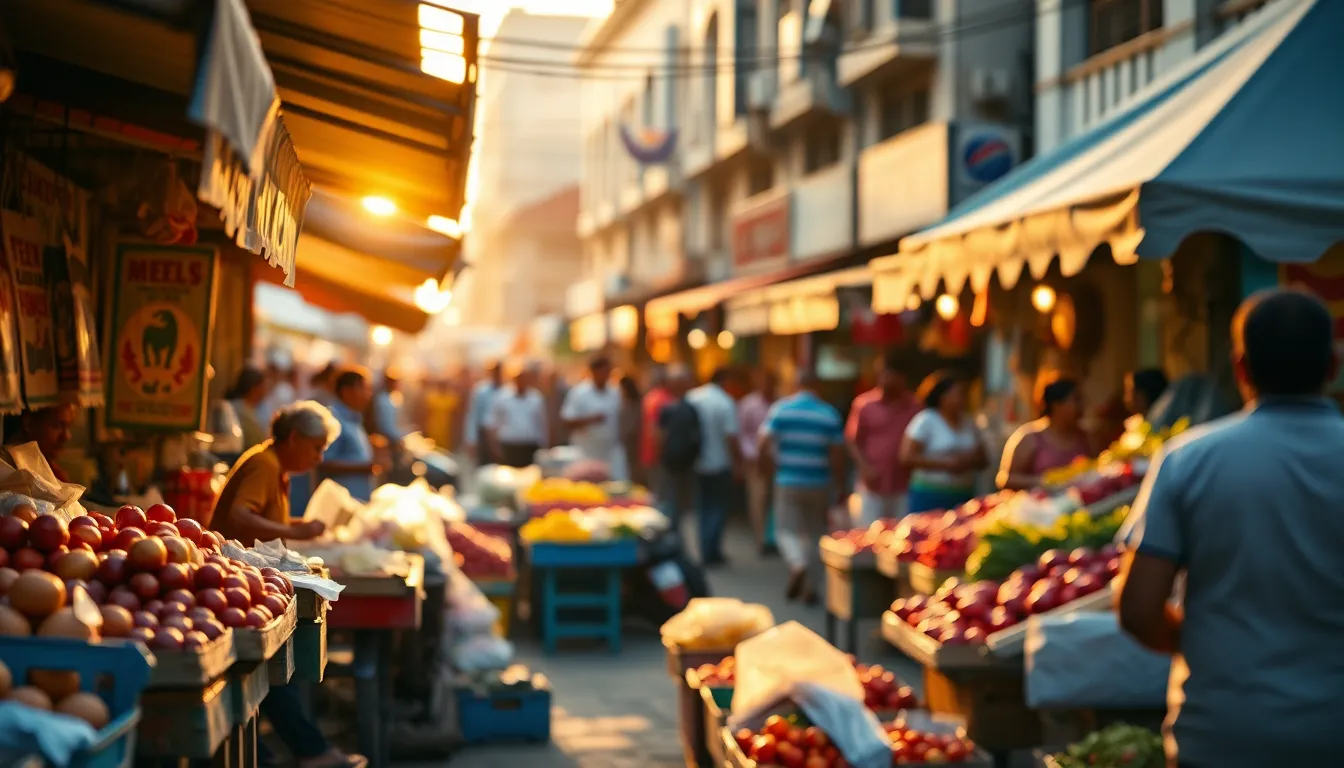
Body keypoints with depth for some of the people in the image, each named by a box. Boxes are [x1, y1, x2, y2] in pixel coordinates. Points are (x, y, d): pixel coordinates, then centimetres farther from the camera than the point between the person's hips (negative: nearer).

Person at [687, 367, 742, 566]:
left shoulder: (690, 397, 1)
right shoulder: (726, 402, -14)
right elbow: (731, 437, -17)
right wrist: (737, 463, -7)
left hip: (696, 463, 5)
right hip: (719, 464, -5)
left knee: (703, 508, 14)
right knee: (719, 508, 5)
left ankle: (707, 552, 16)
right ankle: (712, 553, -1)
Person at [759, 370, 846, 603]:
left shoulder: (780, 409, -5)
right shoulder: (830, 414, -4)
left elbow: (764, 444, -9)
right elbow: (837, 456, -4)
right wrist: (841, 488, 5)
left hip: (788, 481, -1)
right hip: (819, 484, 1)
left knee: (788, 530, 10)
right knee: (815, 534, 12)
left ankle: (798, 565, -19)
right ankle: (811, 588, 12)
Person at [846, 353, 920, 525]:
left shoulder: (914, 406, 2)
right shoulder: (864, 404, -1)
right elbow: (852, 440, 1)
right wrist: (865, 467, -12)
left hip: (904, 487, 1)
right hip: (873, 486, -1)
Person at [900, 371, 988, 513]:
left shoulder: (968, 422, 12)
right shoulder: (925, 421, -4)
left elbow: (983, 461, 15)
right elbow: (907, 457, -12)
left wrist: (970, 462, -8)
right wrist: (945, 464, -15)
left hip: (964, 498, 5)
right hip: (930, 499, -5)